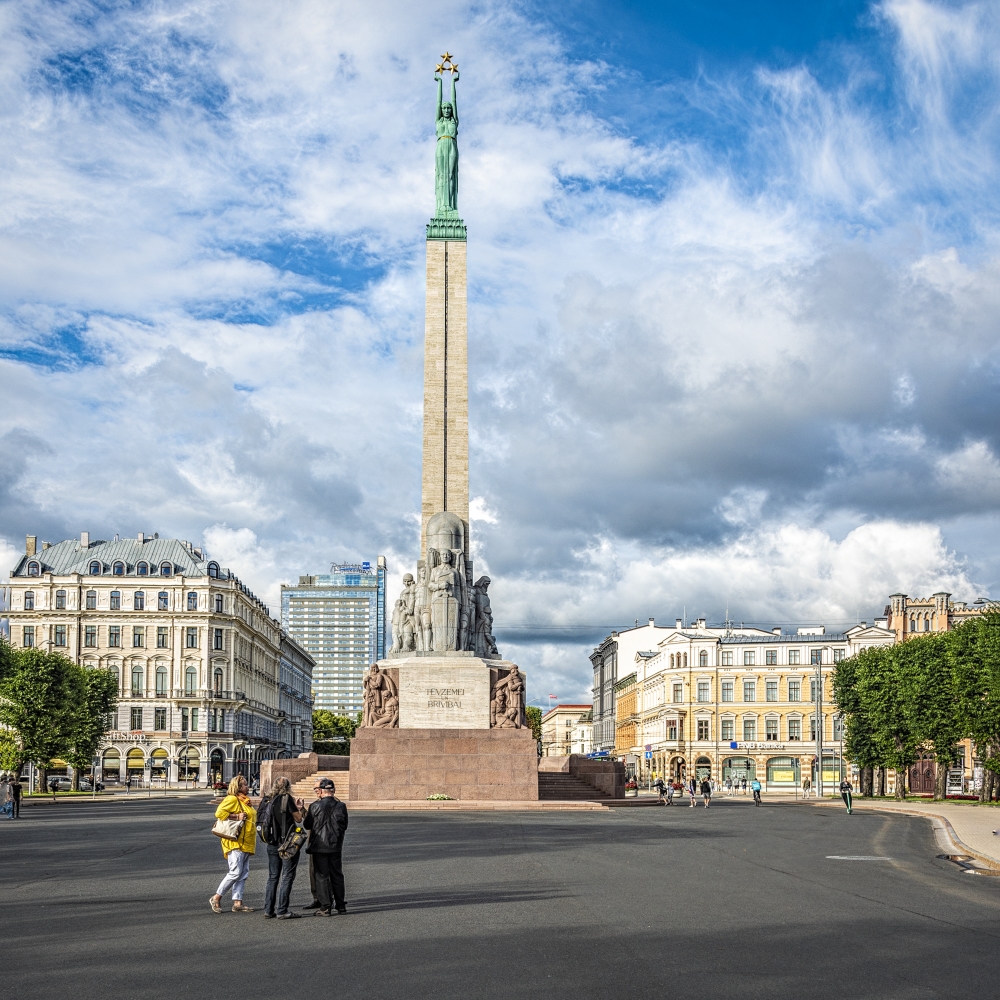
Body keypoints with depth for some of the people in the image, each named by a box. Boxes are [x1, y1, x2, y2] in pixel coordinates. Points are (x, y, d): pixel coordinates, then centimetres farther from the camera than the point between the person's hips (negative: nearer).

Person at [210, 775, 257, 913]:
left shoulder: (245, 801, 20)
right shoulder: (232, 799, -9)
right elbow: (219, 813, -19)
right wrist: (237, 816, -21)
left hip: (245, 844, 10)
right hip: (235, 843, -10)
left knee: (243, 874, 6)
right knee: (235, 873, -12)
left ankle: (237, 903, 7)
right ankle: (216, 898, -2)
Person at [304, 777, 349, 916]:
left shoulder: (315, 806, -13)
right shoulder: (341, 806, -3)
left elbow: (307, 825, -2)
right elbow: (344, 826, 7)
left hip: (319, 846, -4)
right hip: (336, 846, 4)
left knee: (322, 876, 2)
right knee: (337, 875, 14)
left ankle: (326, 907, 1)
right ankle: (340, 905, 19)